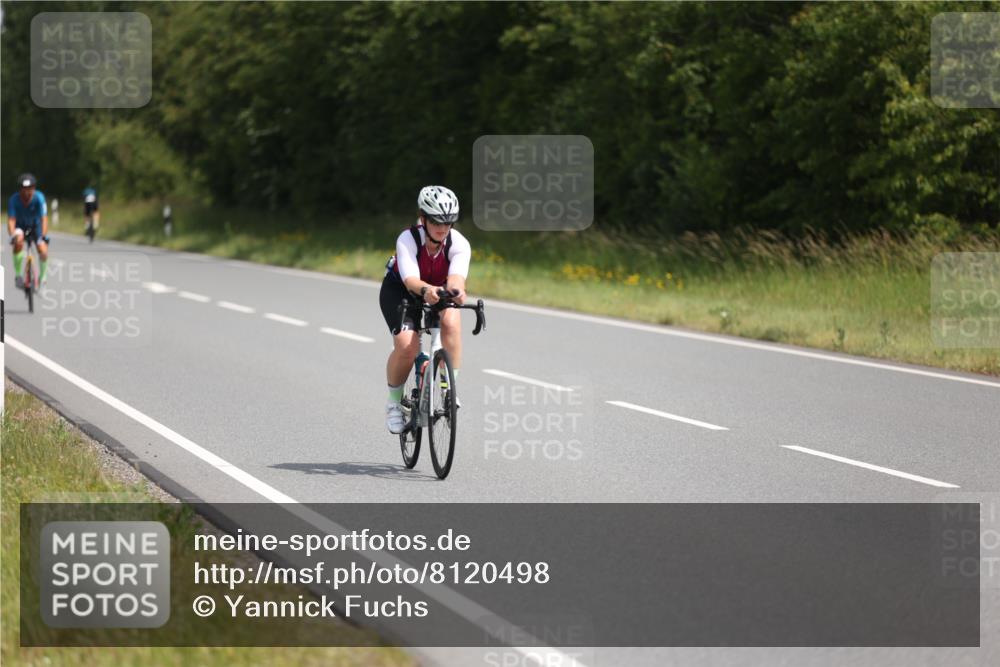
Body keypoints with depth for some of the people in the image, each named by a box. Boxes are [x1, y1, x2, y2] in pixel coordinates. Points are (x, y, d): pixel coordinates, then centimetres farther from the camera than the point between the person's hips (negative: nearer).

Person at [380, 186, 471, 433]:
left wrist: (456, 290, -69)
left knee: (451, 321, -32)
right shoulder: (407, 240, -33)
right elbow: (410, 279, -47)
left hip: (440, 289, 2)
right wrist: (426, 290, -70)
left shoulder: (459, 243, -28)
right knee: (407, 346, -25)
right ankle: (394, 402, 1)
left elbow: (456, 276, -45)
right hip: (399, 290, -2)